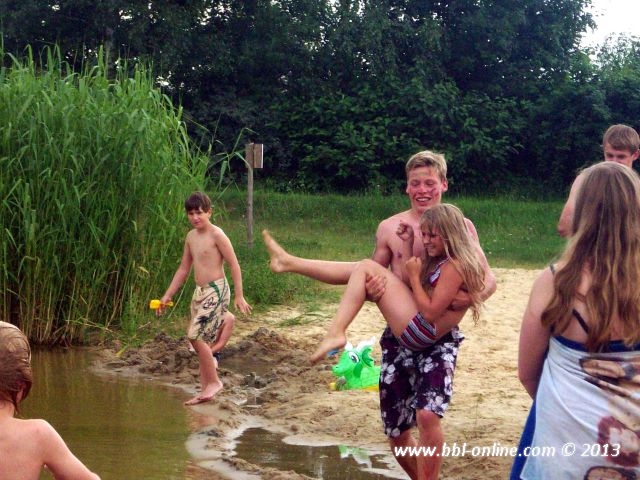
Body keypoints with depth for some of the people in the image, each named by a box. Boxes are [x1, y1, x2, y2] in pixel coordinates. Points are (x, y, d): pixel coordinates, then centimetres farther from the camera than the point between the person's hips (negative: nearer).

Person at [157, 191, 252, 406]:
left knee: (195, 335, -15)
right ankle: (206, 389, 15)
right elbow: (184, 269, 18)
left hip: (216, 290, -8)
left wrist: (239, 296, -14)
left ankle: (214, 381, 1)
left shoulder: (216, 235, -11)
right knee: (200, 339, 7)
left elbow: (234, 265, -12)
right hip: (199, 292, 8)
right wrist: (167, 296, 17)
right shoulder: (191, 236, 11)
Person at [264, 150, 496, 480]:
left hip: (440, 339, -3)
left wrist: (467, 297, -24)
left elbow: (488, 279, -3)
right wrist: (373, 288, -14)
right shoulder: (389, 228, 3)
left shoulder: (460, 226, -2)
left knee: (428, 414, -26)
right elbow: (374, 277, 11)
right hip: (398, 336, 3)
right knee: (396, 432, 8)